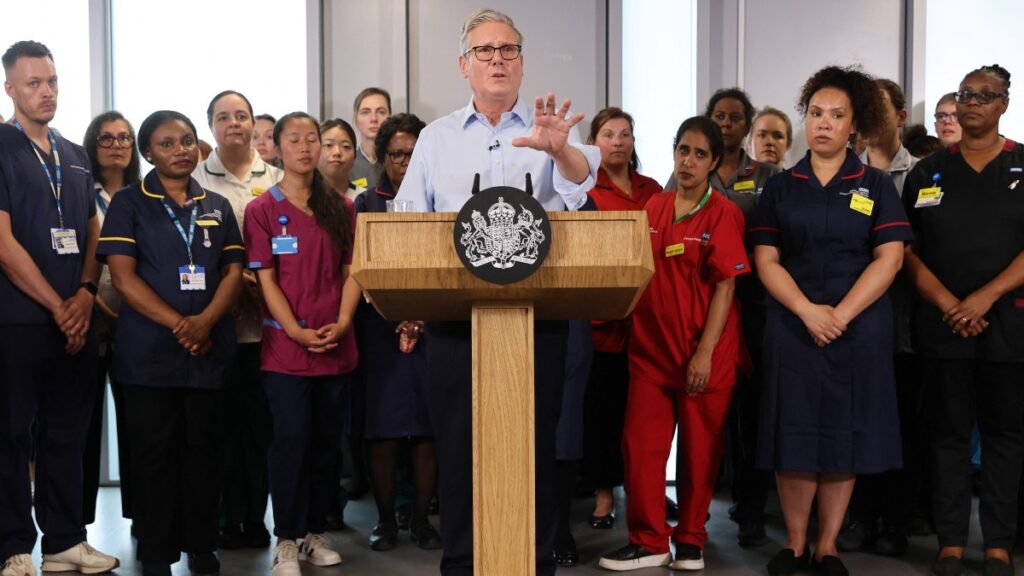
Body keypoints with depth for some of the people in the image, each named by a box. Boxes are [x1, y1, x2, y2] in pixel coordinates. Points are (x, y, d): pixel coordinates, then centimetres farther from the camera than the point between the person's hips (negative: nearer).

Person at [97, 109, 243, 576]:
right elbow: (123, 276, -6)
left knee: (202, 446, 8)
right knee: (154, 450, 2)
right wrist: (178, 324, -15)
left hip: (209, 347, 3)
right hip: (149, 349, -2)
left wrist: (206, 320, -12)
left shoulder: (217, 206, 13)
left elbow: (233, 271, 6)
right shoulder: (129, 203, 3)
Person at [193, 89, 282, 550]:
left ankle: (255, 517, 13)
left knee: (259, 421, 2)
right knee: (222, 420, 2)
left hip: (265, 317, 1)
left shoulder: (275, 179, 11)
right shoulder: (194, 180, 7)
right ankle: (227, 517, 13)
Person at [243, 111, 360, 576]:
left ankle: (315, 532, 21)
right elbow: (266, 279, -5)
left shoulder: (342, 208, 9)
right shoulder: (263, 209, -1)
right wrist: (296, 331, -15)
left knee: (327, 439, 9)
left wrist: (342, 323, -8)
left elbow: (352, 271, 6)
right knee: (291, 439, -2)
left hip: (335, 345, 4)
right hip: (285, 345, -4)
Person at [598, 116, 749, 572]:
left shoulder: (724, 214, -6)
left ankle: (690, 539, 23)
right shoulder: (654, 208, 9)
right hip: (651, 347, 4)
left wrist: (705, 353, -16)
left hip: (704, 353, -4)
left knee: (699, 448, 7)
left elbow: (725, 287, -10)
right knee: (640, 443, 1)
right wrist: (633, 330, 9)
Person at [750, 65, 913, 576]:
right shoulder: (780, 188, 8)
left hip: (859, 328, 0)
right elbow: (766, 260, 1)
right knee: (795, 433, 1)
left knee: (846, 435, 3)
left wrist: (841, 314, -14)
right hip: (793, 326, 0)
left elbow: (889, 258, -3)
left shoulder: (875, 186, 6)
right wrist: (808, 311, -13)